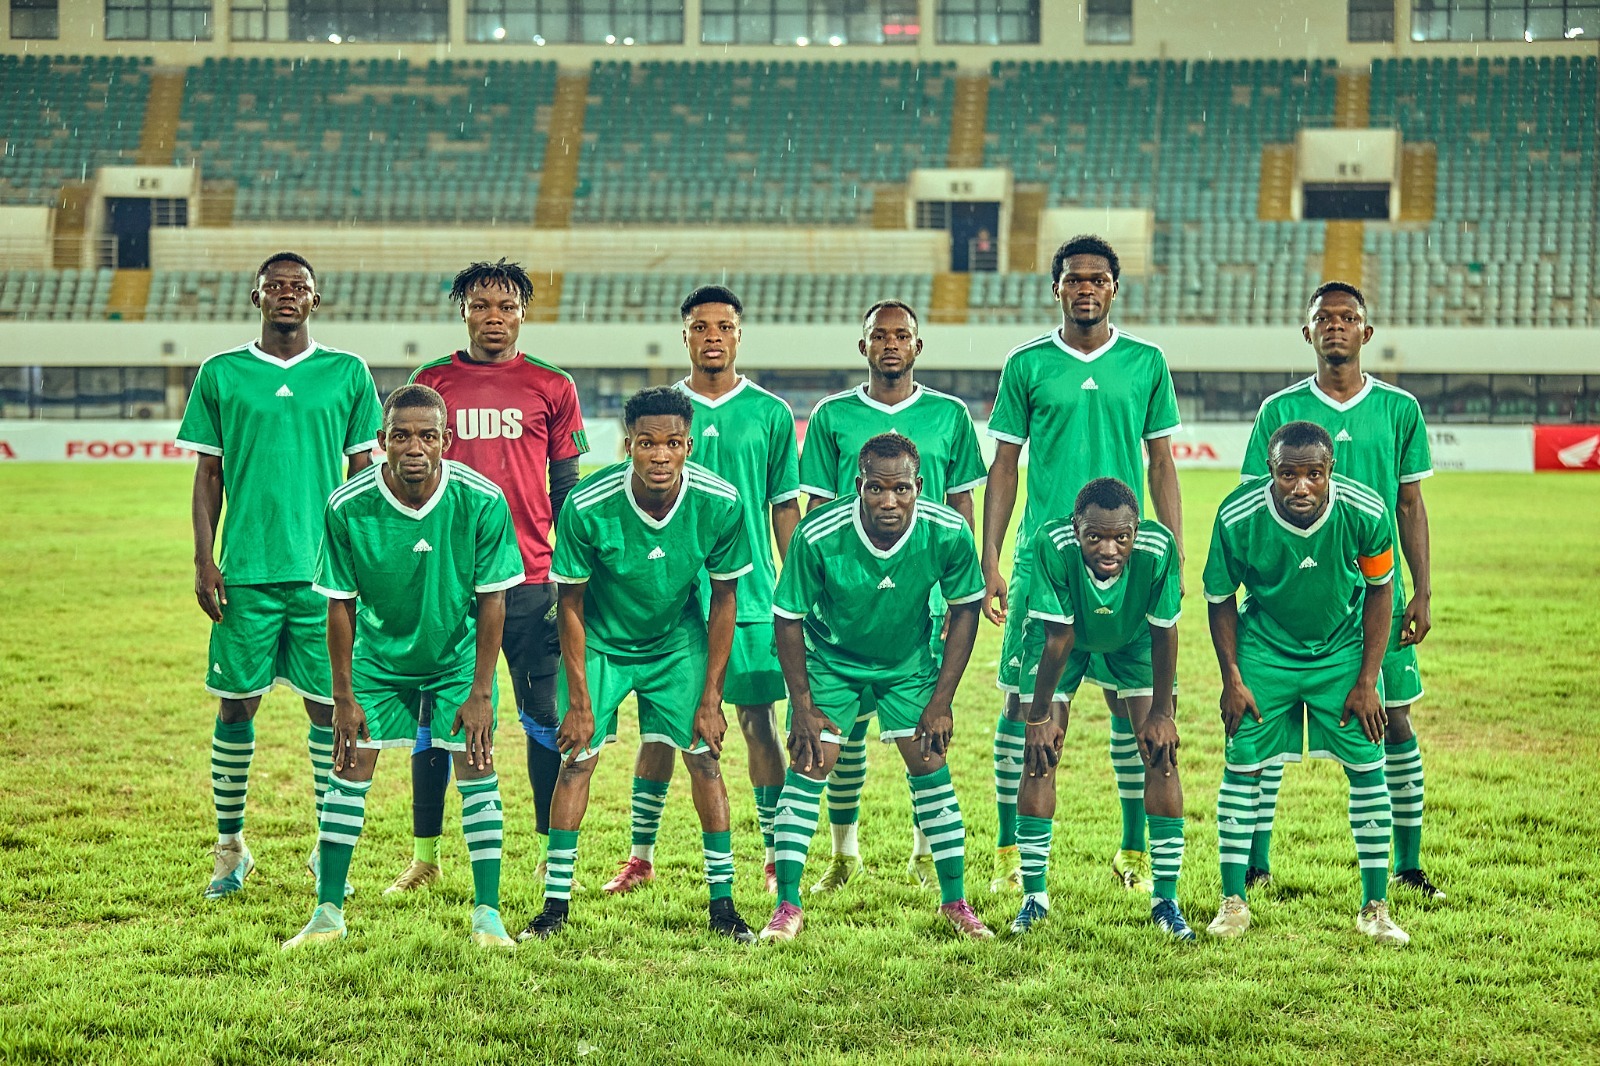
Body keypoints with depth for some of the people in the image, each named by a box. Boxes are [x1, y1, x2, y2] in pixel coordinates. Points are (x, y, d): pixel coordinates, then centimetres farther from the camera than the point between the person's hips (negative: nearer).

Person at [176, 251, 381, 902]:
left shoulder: (348, 374, 6)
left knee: (330, 706, 1)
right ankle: (229, 849, 15)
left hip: (326, 568, 0)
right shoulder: (221, 374, 6)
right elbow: (208, 474, 8)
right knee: (236, 706, 3)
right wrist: (204, 560, 0)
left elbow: (364, 471, 10)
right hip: (246, 571, 0)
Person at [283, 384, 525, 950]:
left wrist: (480, 693, -13)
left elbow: (492, 600, -14)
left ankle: (487, 915, 1)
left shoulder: (482, 501, -25)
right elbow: (340, 604, -11)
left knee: (476, 768, -7)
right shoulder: (347, 507, -23)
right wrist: (344, 697, -9)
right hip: (378, 653, 1)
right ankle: (328, 913, 9)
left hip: (459, 653, -1)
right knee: (351, 768, -2)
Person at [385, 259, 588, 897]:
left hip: (531, 580, -1)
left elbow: (567, 489, 9)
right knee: (435, 715, 4)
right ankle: (425, 856, 15)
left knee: (545, 717, 1)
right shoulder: (430, 383, 8)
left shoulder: (551, 388, 6)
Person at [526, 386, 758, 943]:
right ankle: (556, 902, 5)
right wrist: (579, 702, -14)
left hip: (679, 640, 1)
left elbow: (724, 598, -9)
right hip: (601, 641, -1)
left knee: (705, 757, -4)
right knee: (577, 758, -7)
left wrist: (711, 697, -8)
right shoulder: (587, 506, -28)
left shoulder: (720, 504, -23)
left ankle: (722, 903, 7)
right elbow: (571, 603, -15)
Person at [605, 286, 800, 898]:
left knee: (758, 719, 0)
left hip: (751, 594, -1)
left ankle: (776, 857, 9)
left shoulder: (770, 413, 4)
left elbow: (785, 508, 7)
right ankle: (641, 856, 14)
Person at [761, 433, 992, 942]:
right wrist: (803, 708, -14)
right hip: (829, 658, -1)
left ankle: (955, 902, 11)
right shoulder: (818, 536, -31)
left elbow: (965, 610, -9)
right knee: (808, 767, -9)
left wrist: (941, 703, -10)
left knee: (930, 766, -3)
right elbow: (788, 618, -16)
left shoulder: (948, 533, -26)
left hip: (908, 661, 1)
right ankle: (787, 907, 0)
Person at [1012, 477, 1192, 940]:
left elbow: (1164, 633, -22)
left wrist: (1162, 713, -13)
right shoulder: (1053, 545, -39)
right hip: (1066, 635, -1)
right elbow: (1058, 637, -27)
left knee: (1162, 755, -8)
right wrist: (1039, 718, -18)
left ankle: (1165, 901, 3)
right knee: (1040, 756, -7)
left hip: (1133, 640, 1)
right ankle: (1034, 897, 9)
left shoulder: (1157, 548, -37)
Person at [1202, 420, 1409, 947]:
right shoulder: (1237, 517, -25)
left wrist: (1368, 680, -8)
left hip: (1344, 648, 0)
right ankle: (1233, 903, 8)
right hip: (1264, 649, 0)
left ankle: (1375, 908, 8)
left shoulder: (1365, 513, -25)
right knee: (1242, 763, -6)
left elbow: (1378, 589, -7)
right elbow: (1220, 599, -7)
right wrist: (1232, 679, -9)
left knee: (1367, 766, -4)